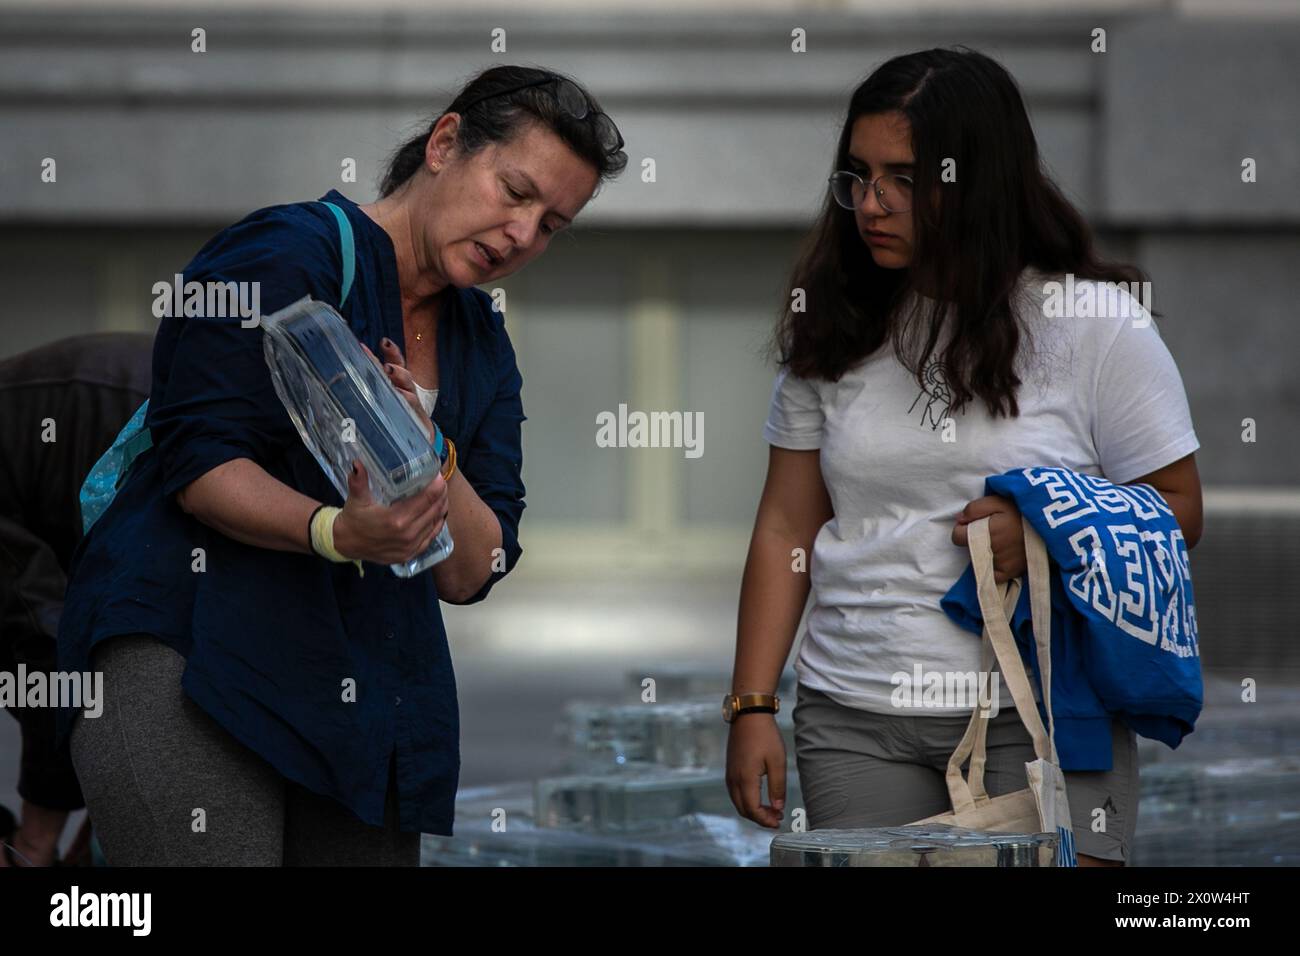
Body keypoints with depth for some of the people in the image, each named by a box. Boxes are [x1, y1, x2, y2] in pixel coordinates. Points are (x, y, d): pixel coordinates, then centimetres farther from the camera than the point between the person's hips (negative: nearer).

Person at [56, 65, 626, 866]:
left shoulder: (484, 343, 19)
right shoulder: (288, 254, -3)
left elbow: (473, 575, 10)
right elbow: (196, 461, -12)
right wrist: (335, 531, -28)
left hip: (370, 688, 7)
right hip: (187, 647, -7)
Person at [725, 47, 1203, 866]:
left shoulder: (1097, 327, -1)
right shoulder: (831, 332, 9)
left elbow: (1177, 509, 2)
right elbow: (786, 529, 10)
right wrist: (753, 707, 3)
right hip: (854, 720, 3)